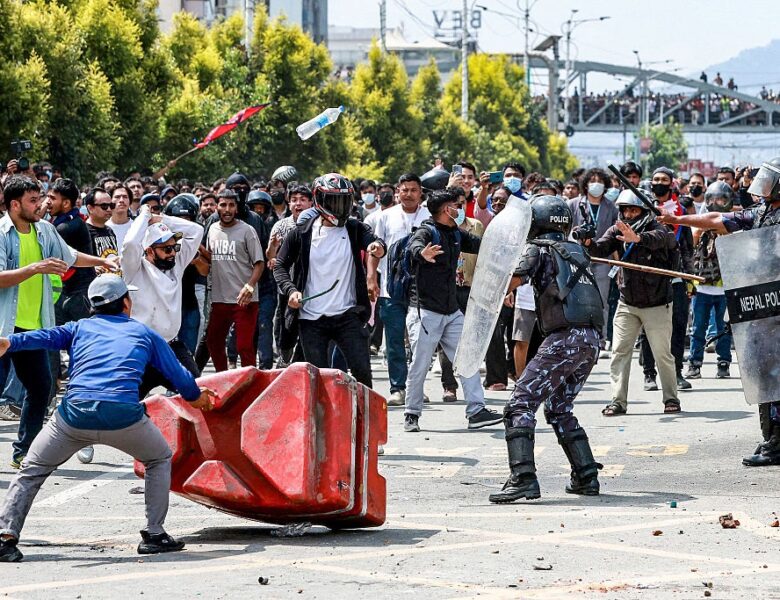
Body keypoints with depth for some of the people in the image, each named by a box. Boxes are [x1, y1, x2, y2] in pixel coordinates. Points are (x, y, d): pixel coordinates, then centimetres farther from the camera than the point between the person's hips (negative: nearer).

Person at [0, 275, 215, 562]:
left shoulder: (80, 327, 24)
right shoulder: (144, 333, 25)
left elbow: (47, 337, 4)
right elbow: (177, 373, 33)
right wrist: (195, 396, 52)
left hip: (74, 413, 1)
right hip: (123, 415, -1)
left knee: (32, 471, 17)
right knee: (160, 459, 27)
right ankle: (154, 534, 19)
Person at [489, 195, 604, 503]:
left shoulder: (538, 249, 2)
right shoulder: (576, 251, 23)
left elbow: (513, 280, -10)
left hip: (565, 337, -8)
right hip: (591, 340, 8)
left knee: (520, 405, -9)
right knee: (559, 410, 23)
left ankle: (523, 478, -23)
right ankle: (586, 477, 18)